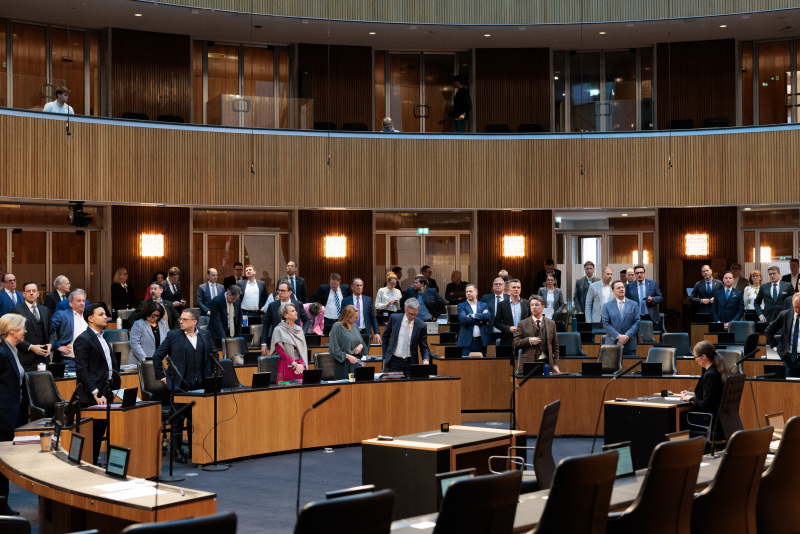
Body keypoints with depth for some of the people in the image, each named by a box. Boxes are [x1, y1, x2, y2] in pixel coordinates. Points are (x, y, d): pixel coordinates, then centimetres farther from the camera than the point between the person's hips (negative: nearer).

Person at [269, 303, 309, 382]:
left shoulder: (299, 329, 13)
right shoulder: (279, 330, -2)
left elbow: (304, 349, 10)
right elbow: (280, 351, -8)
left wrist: (301, 364, -7)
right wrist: (295, 364, -14)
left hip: (300, 366, 4)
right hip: (286, 366, -4)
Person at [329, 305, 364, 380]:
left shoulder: (354, 326, 10)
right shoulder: (337, 326, -10)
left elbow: (361, 341, 20)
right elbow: (334, 348, -12)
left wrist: (361, 345, -5)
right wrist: (347, 356, -21)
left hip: (355, 362, 6)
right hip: (343, 364, -6)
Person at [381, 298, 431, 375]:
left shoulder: (421, 325, -4)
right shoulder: (394, 318, -2)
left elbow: (424, 347, 1)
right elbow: (385, 337, 11)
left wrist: (426, 359, -18)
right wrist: (385, 356, 7)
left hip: (410, 363, 0)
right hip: (394, 362, 0)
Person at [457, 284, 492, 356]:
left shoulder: (483, 305, 13)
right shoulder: (461, 306, 6)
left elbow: (488, 316, -7)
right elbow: (463, 319, -12)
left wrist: (473, 315, -10)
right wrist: (480, 319, -8)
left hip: (482, 341, 2)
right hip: (467, 341, -2)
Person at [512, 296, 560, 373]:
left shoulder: (551, 323, 12)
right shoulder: (522, 324, 7)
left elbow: (555, 346, 13)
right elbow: (515, 343, 2)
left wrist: (555, 365, 6)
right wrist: (529, 341, -13)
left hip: (546, 364, 1)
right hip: (528, 364, -1)